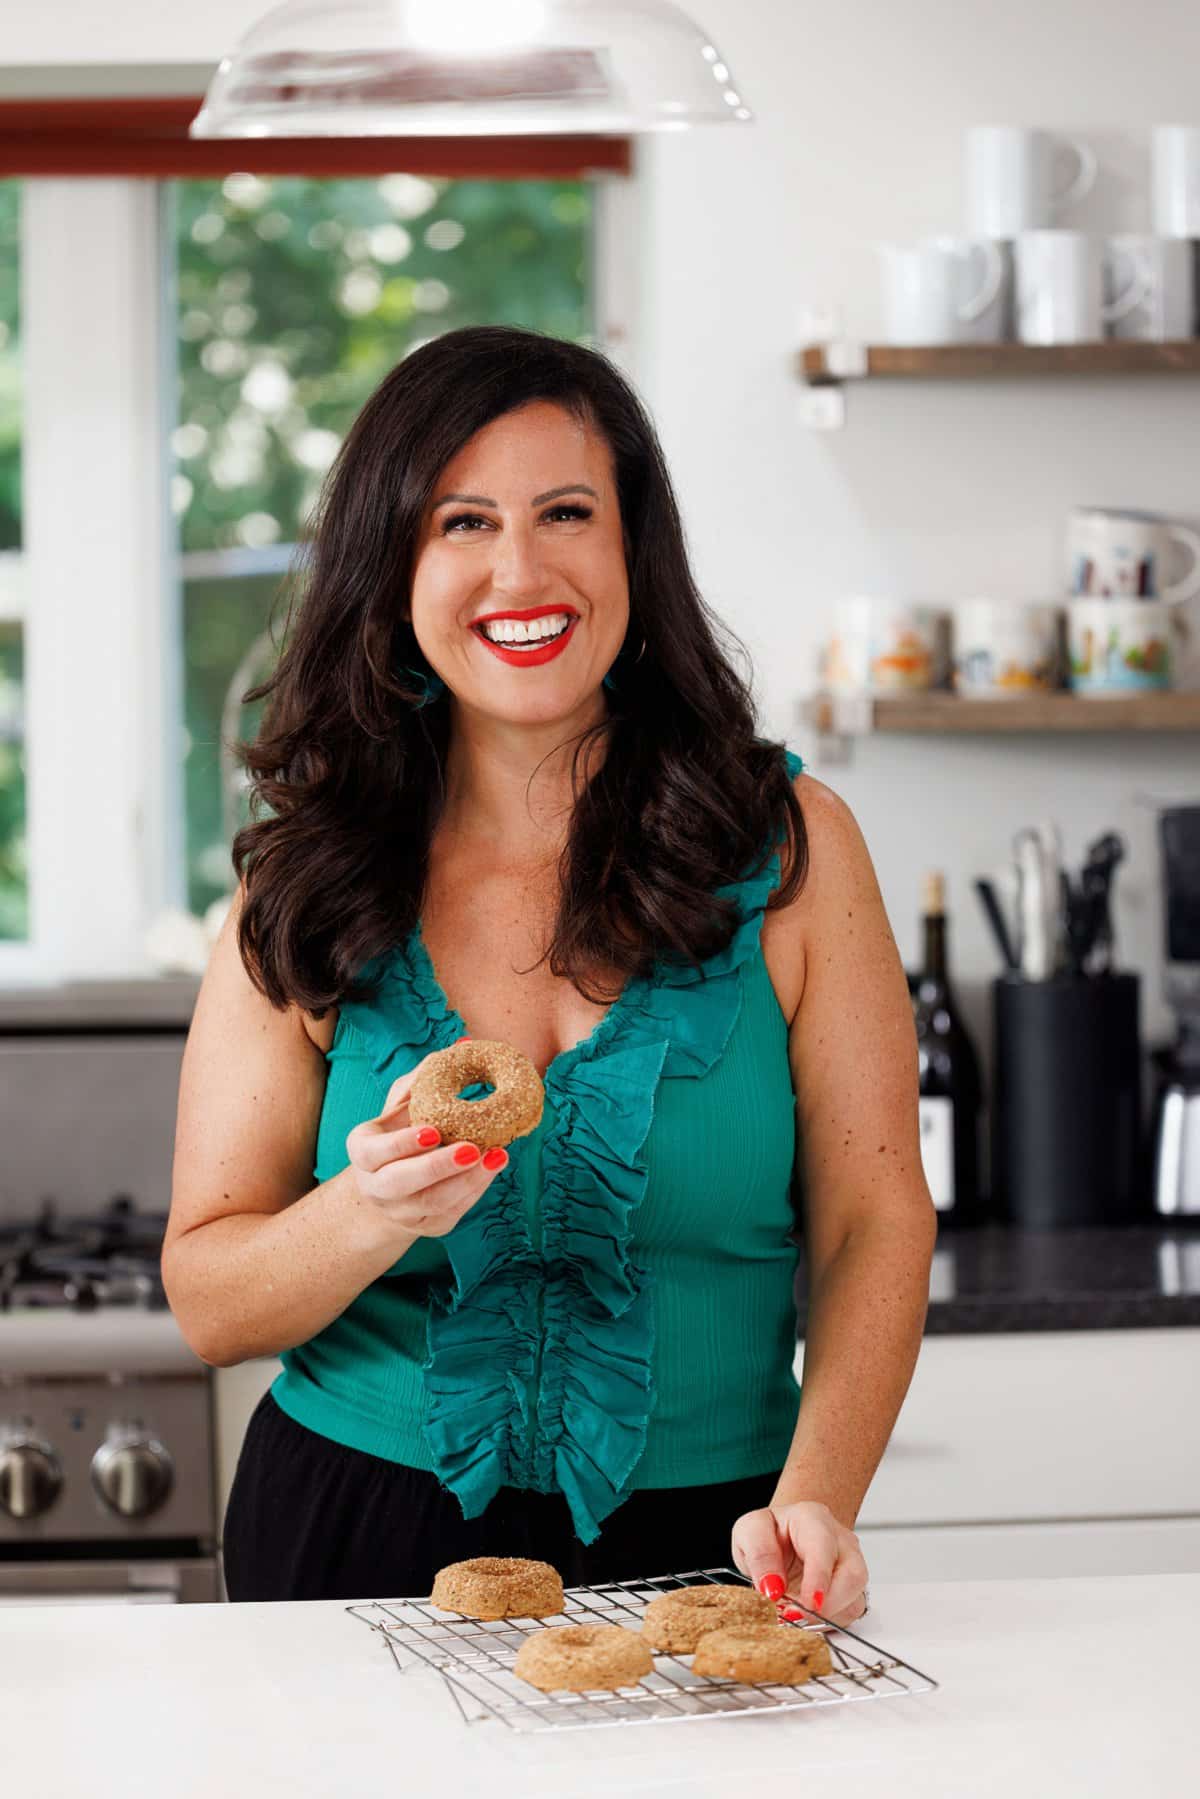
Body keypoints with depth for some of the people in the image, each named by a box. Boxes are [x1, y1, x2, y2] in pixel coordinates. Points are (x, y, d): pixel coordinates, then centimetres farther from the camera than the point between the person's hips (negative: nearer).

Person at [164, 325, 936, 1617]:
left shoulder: (786, 846, 0)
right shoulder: (304, 881, 2)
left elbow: (874, 1222, -1)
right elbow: (208, 1303, 0)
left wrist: (816, 1497, -17)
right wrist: (374, 1216, -21)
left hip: (700, 1551, 0)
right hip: (359, 1548, 1)